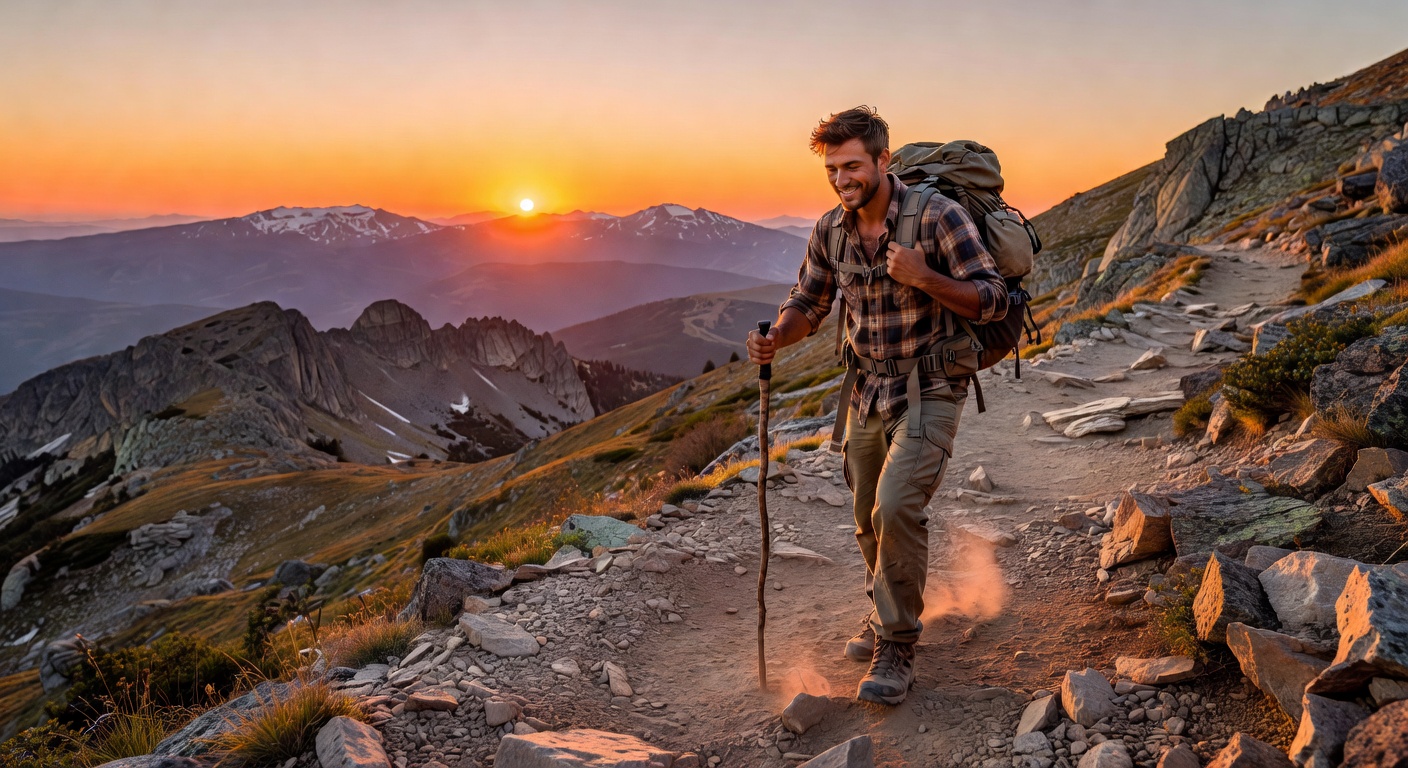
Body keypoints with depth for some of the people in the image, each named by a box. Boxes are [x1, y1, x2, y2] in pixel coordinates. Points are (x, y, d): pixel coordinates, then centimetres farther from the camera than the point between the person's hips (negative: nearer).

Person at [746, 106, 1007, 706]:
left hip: (929, 390, -6)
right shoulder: (830, 230, -1)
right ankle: (887, 617, 40)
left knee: (896, 508, -20)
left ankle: (895, 650, -4)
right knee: (870, 519, 15)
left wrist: (922, 277, -28)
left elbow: (993, 300, -14)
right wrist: (774, 338, -12)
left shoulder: (937, 216, -17)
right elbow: (808, 303, 10)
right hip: (868, 391, 6)